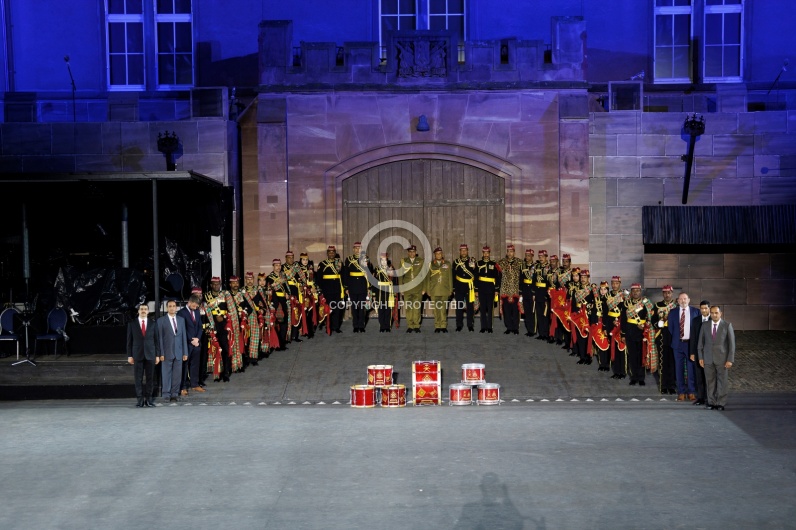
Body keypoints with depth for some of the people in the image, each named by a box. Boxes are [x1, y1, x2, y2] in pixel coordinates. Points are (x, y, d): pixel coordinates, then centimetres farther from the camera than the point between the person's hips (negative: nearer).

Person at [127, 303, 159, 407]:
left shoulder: (153, 323, 7)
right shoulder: (132, 324, 5)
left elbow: (156, 340, 7)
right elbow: (129, 341, 5)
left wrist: (157, 355, 3)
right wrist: (129, 355, -1)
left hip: (150, 354, 1)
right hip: (137, 354, -1)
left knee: (150, 378, 2)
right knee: (138, 378, 0)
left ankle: (149, 399, 7)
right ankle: (140, 399, 4)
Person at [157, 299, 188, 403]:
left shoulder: (181, 320, 12)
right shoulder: (161, 320, 1)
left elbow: (184, 336, 11)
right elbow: (160, 338, -2)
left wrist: (185, 352, 7)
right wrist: (161, 353, -9)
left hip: (179, 352, 3)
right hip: (167, 352, -3)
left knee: (177, 375, 3)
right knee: (166, 375, 0)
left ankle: (174, 394, 10)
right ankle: (166, 394, 9)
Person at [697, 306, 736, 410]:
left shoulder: (727, 325, -2)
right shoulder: (705, 326, 5)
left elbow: (732, 343, -3)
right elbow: (701, 342, 10)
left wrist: (730, 360, -8)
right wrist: (700, 357, 4)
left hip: (722, 359, -2)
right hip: (708, 359, 2)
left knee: (722, 381, 2)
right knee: (710, 382, 5)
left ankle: (721, 404, 10)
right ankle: (712, 402, 13)